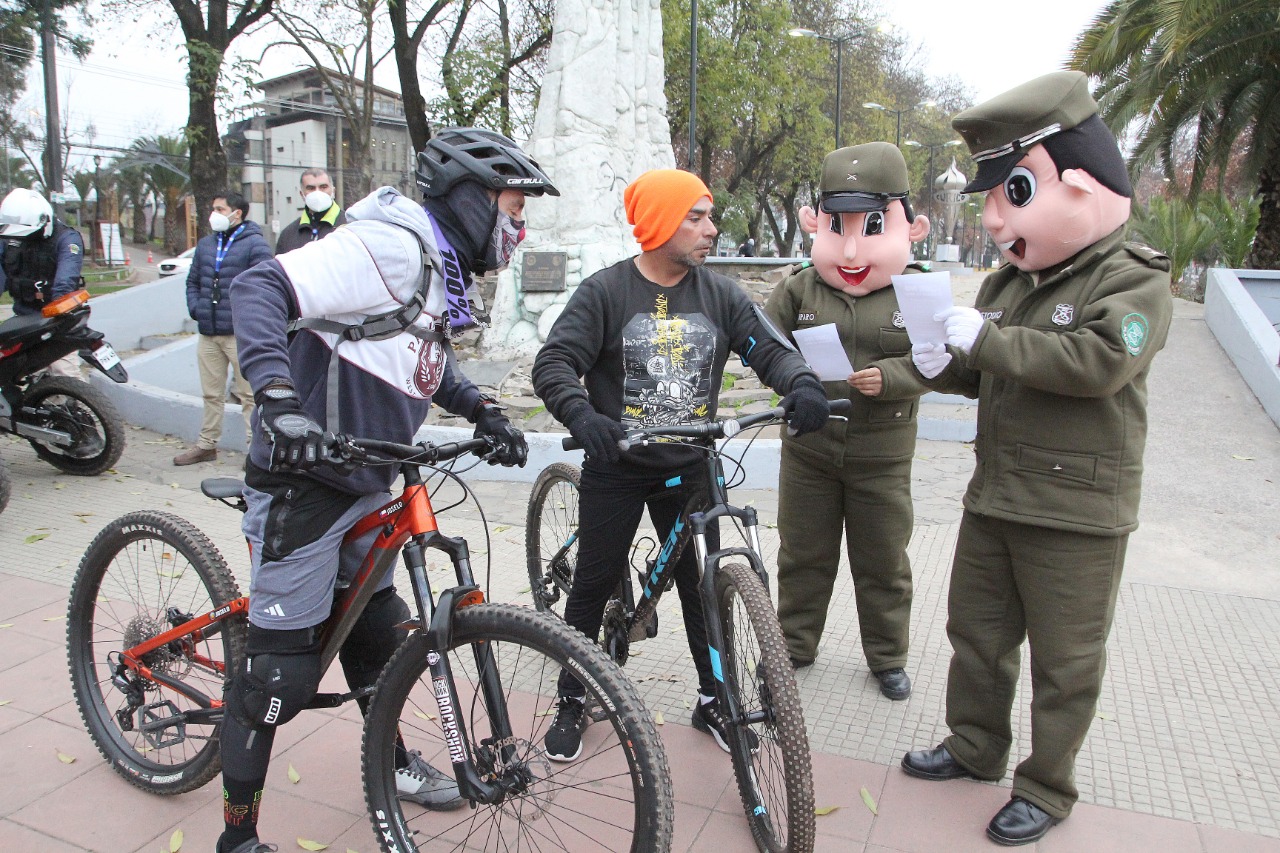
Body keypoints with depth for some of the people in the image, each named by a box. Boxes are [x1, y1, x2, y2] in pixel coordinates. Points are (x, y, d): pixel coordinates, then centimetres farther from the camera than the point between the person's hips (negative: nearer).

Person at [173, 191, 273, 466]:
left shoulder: (255, 244, -6)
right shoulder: (205, 244, 17)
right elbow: (193, 281, 24)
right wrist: (195, 307, 8)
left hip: (241, 333, -7)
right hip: (208, 333, 7)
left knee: (248, 394, -1)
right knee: (211, 393, 15)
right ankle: (207, 445, 25)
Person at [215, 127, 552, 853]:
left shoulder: (438, 269, 12)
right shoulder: (390, 248, -20)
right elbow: (262, 289, -27)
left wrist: (484, 412, 9)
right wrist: (280, 398, -39)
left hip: (361, 487, 10)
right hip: (303, 483, -10)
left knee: (379, 630, 22)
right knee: (283, 670, -1)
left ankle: (392, 762, 44)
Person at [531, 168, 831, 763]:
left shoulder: (719, 295, 2)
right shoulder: (605, 291, -8)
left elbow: (767, 348, -1)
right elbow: (554, 363, -14)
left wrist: (801, 382, -24)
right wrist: (581, 414, -34)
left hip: (688, 469, 3)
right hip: (615, 468, -2)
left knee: (704, 587, 9)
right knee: (593, 585, 8)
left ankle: (713, 700, 29)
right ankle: (571, 702, 27)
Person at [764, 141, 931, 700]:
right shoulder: (798, 288, 0)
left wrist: (889, 377, -24)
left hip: (882, 452, -1)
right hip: (807, 448, 1)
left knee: (883, 561, 12)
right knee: (803, 553, 13)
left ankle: (887, 657, 31)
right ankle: (794, 643, 32)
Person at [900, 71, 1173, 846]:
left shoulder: (1133, 281, -11)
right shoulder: (1007, 283, 9)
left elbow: (1097, 360, -30)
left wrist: (987, 339, -26)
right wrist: (946, 367, -5)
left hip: (1076, 515, -7)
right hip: (994, 498, 7)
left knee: (1065, 661, 8)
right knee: (976, 631, 18)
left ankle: (1048, 789, 27)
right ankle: (976, 746, 39)